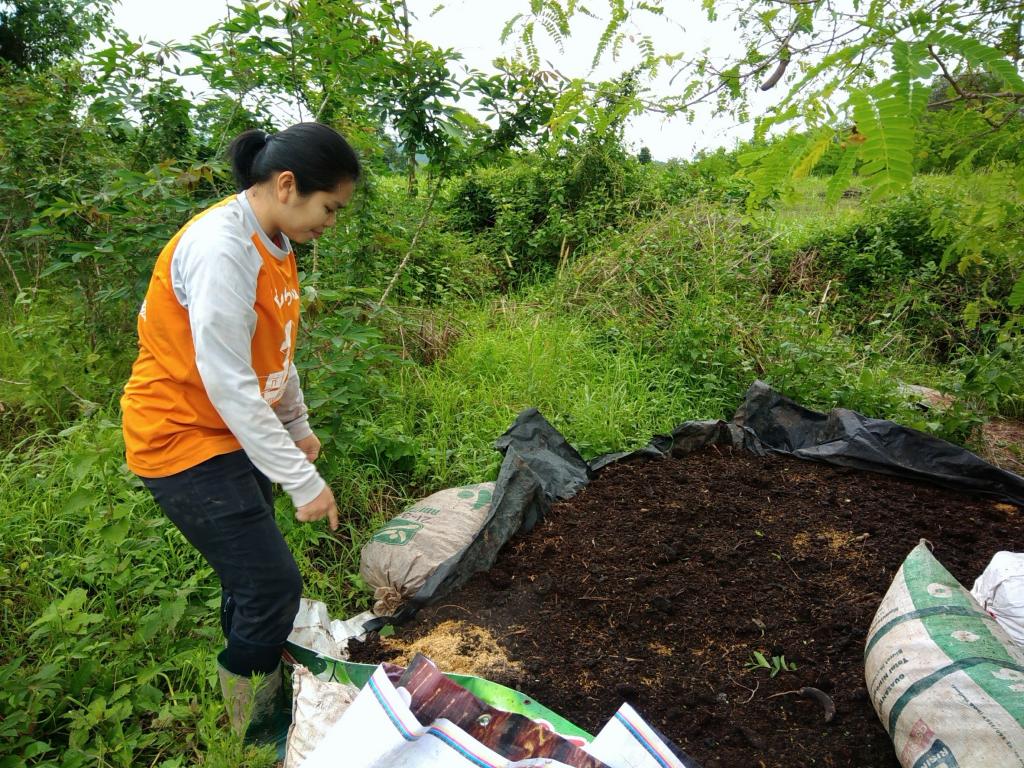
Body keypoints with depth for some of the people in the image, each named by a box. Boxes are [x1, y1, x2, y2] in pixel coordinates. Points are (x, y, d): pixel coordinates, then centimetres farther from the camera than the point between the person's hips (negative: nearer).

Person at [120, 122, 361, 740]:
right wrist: (302, 480, -22)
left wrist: (298, 425, 15)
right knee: (273, 585, -4)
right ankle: (255, 731, 19)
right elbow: (229, 385, -27)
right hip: (186, 440, -9)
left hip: (238, 434, 9)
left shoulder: (272, 243, 4)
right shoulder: (221, 249, -25)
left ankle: (255, 689, 35)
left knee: (252, 577, 16)